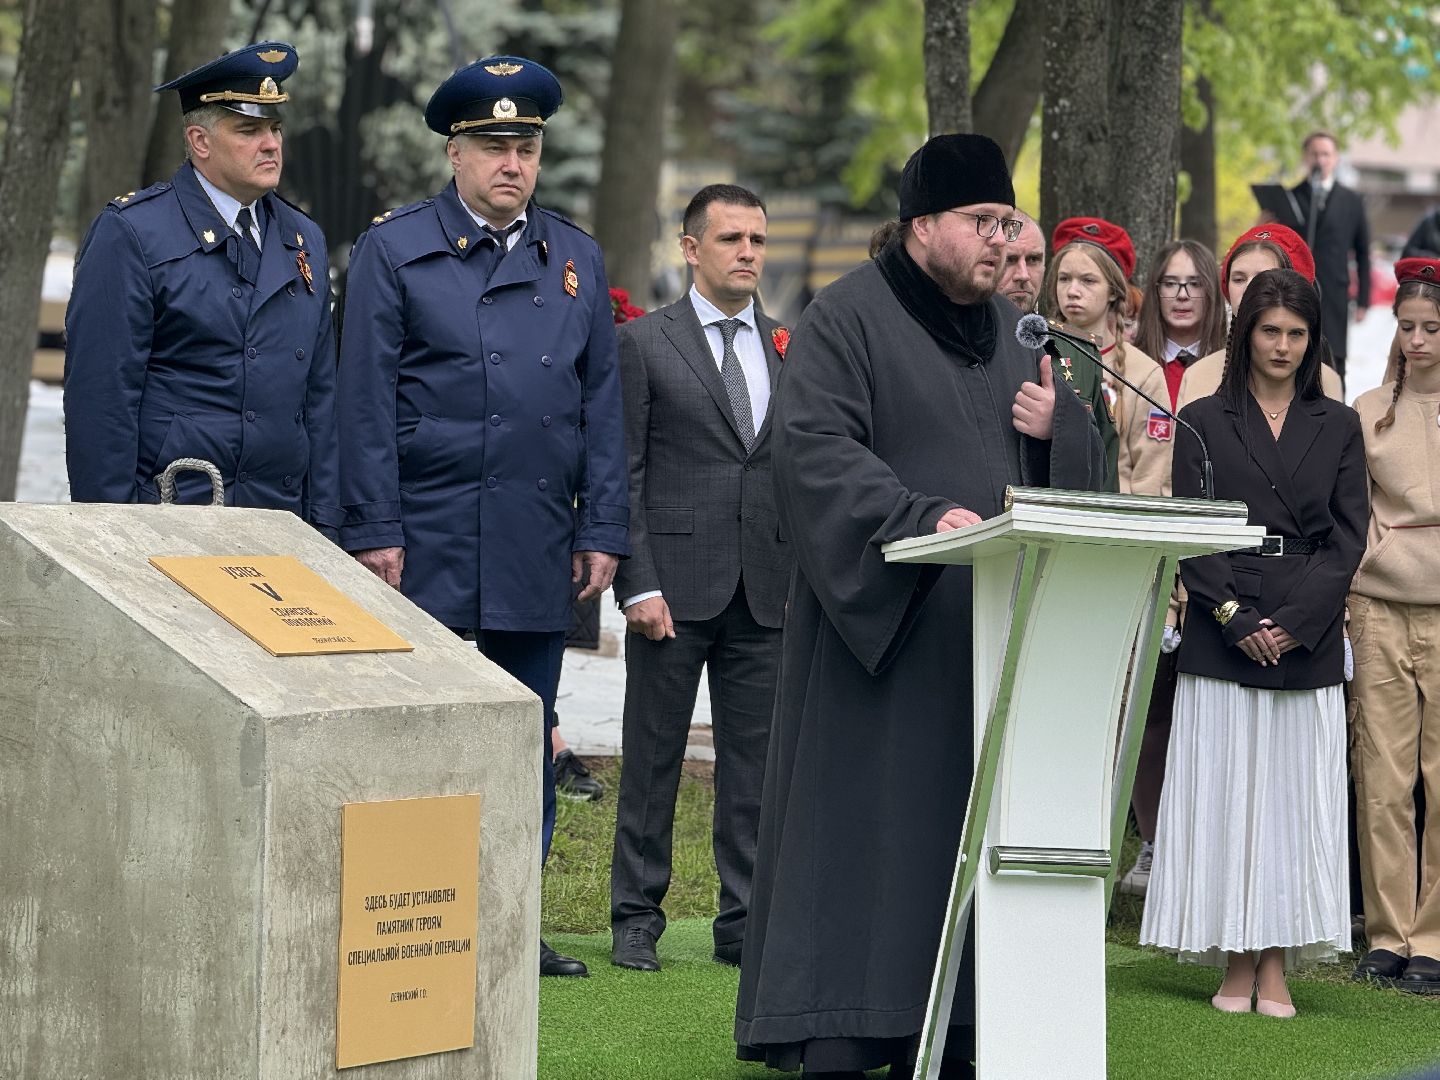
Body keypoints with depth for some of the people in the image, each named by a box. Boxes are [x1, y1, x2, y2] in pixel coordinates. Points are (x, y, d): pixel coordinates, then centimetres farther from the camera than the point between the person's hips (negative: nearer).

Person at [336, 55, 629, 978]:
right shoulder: (394, 249, 1)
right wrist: (374, 530, -9)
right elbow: (367, 400, -3)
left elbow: (602, 404, 12)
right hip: (426, 539, -4)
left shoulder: (578, 259, 12)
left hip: (539, 547, 4)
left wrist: (602, 531, 5)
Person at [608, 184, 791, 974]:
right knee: (653, 757, 3)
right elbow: (622, 477, -3)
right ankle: (636, 920, 11)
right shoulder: (644, 344, 1)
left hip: (768, 588, 4)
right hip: (674, 582, -4)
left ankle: (746, 922, 12)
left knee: (757, 761, 5)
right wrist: (637, 583, -11)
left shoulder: (789, 349, 13)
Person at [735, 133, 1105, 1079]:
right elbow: (814, 445, -16)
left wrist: (1059, 424, -3)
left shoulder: (1012, 330, 17)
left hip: (989, 628, 6)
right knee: (864, 825, -5)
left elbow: (1087, 462, 20)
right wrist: (923, 516, -27)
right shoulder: (847, 318, -4)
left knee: (965, 831, 5)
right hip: (878, 620, -6)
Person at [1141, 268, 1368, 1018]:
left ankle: (1276, 969, 3)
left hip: (1308, 644, 1)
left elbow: (1348, 537, 3)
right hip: (1222, 641, -1)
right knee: (1225, 796, -2)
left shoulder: (1338, 427, 10)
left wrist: (1294, 621, -9)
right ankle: (1237, 966, 4)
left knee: (1295, 798, 0)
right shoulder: (1203, 422, 6)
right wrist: (1234, 617, -12)